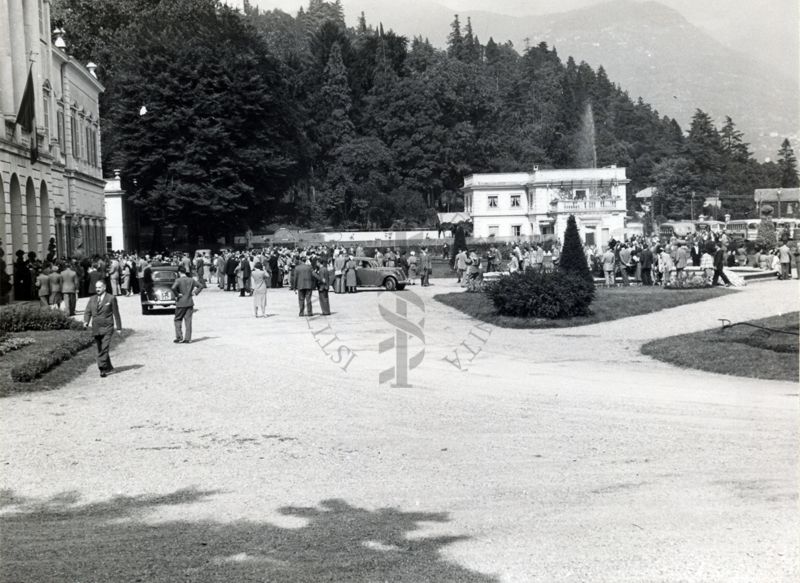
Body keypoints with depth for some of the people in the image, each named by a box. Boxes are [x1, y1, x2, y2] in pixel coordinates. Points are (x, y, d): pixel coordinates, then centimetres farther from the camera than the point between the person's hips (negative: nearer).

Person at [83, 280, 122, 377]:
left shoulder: (111, 298, 0)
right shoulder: (92, 299, 12)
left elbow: (116, 314, 2)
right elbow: (88, 312, 7)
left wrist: (119, 327, 1)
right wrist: (86, 322, -13)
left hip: (107, 328, -5)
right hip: (96, 328, 5)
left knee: (104, 349, -14)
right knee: (100, 350, 10)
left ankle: (103, 369, -15)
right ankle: (109, 367, 24)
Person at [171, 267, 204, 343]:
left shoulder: (178, 280, -10)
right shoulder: (191, 280, 3)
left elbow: (173, 288, -28)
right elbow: (200, 286, 4)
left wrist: (177, 295, -14)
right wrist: (195, 293, 5)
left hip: (181, 303, -4)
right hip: (189, 303, 4)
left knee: (178, 320, 10)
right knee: (188, 321, 5)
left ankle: (179, 336, 3)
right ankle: (187, 338, 4)